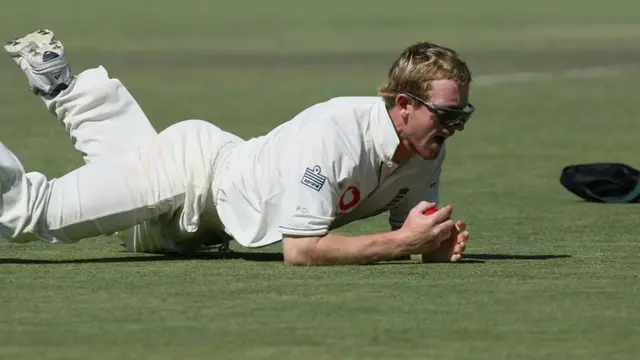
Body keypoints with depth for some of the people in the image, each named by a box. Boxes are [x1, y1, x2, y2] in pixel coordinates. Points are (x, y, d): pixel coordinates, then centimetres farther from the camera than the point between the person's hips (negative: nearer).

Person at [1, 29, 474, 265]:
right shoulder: (333, 133, -39)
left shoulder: (429, 150, -16)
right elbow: (299, 250, -42)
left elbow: (413, 242, -6)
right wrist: (403, 241, -42)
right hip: (192, 164, -7)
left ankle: (60, 86, 45)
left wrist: (439, 244, -30)